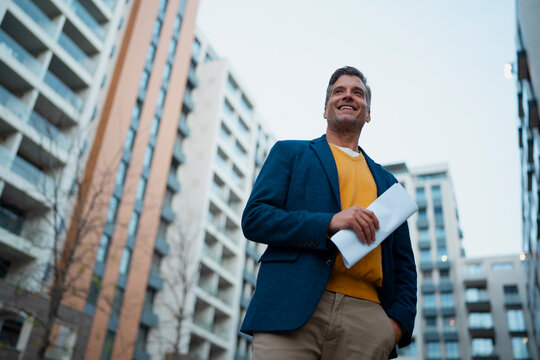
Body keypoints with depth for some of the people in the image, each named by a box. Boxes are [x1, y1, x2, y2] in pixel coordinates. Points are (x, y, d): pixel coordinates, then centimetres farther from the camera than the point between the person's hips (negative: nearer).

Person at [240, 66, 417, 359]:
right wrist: (329, 223, -11)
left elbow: (403, 263, 20)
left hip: (366, 320, 3)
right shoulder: (289, 153, 14)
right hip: (291, 312, -2)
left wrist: (400, 319, 2)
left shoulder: (386, 182, 23)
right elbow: (253, 218, 1)